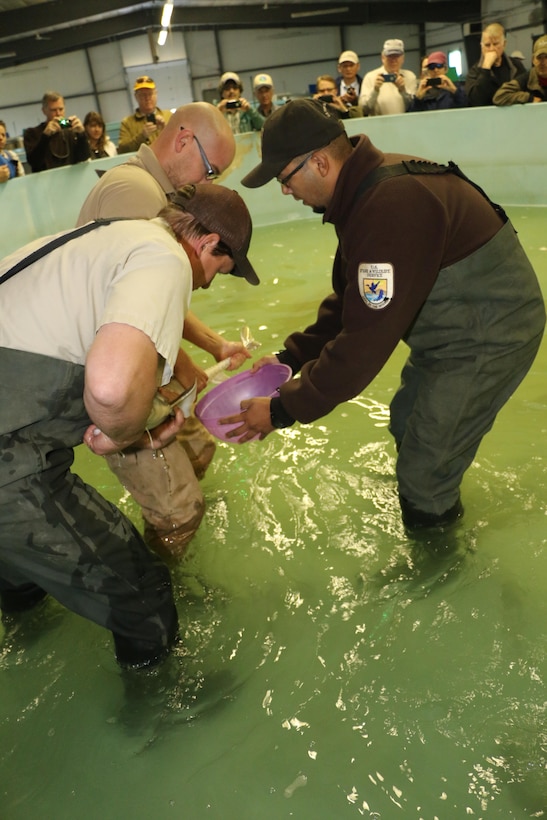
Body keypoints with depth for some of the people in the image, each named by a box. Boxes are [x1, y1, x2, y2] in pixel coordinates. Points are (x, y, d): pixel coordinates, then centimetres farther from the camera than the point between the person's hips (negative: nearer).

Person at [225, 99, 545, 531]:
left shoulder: (392, 206, -32)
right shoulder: (364, 188, 0)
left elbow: (366, 341, -31)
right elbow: (351, 300, 8)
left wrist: (283, 410, -21)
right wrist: (291, 356, 1)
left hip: (487, 337, -10)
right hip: (454, 326, 10)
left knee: (423, 472, -1)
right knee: (406, 427, 25)